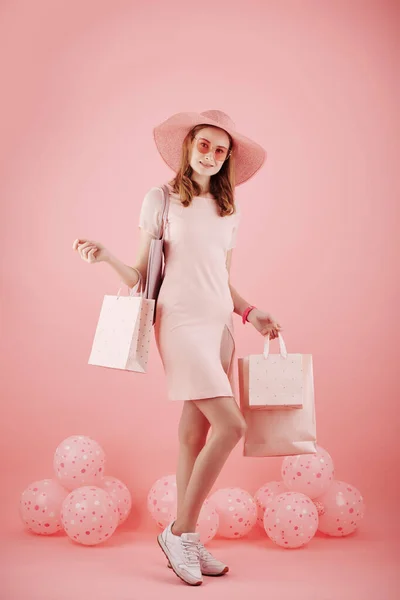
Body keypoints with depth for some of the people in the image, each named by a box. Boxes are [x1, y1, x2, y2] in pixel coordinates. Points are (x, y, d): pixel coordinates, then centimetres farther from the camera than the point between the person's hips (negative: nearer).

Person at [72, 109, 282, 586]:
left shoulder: (228, 211, 15)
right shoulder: (160, 200, 1)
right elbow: (141, 276, 1)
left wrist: (250, 313, 7)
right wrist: (106, 257, -16)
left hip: (218, 324, 6)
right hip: (181, 321, -5)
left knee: (196, 433, 6)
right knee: (230, 426, -15)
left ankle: (184, 540, 16)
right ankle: (180, 532, 0)